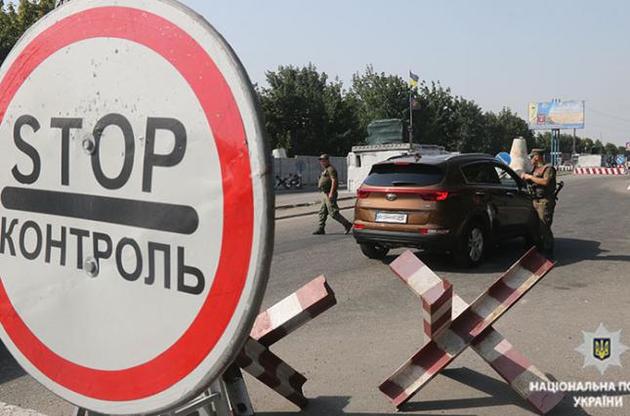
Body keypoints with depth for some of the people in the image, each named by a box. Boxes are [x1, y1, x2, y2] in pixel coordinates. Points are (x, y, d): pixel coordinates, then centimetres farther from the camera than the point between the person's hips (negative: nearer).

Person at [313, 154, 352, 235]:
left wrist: (331, 193, -27)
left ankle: (347, 224, -3)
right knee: (322, 212, 9)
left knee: (333, 212, -10)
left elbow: (334, 181, -21)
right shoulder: (325, 170, 20)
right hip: (324, 194, 11)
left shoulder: (330, 169, -13)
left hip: (329, 194, -10)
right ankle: (321, 229, 11)